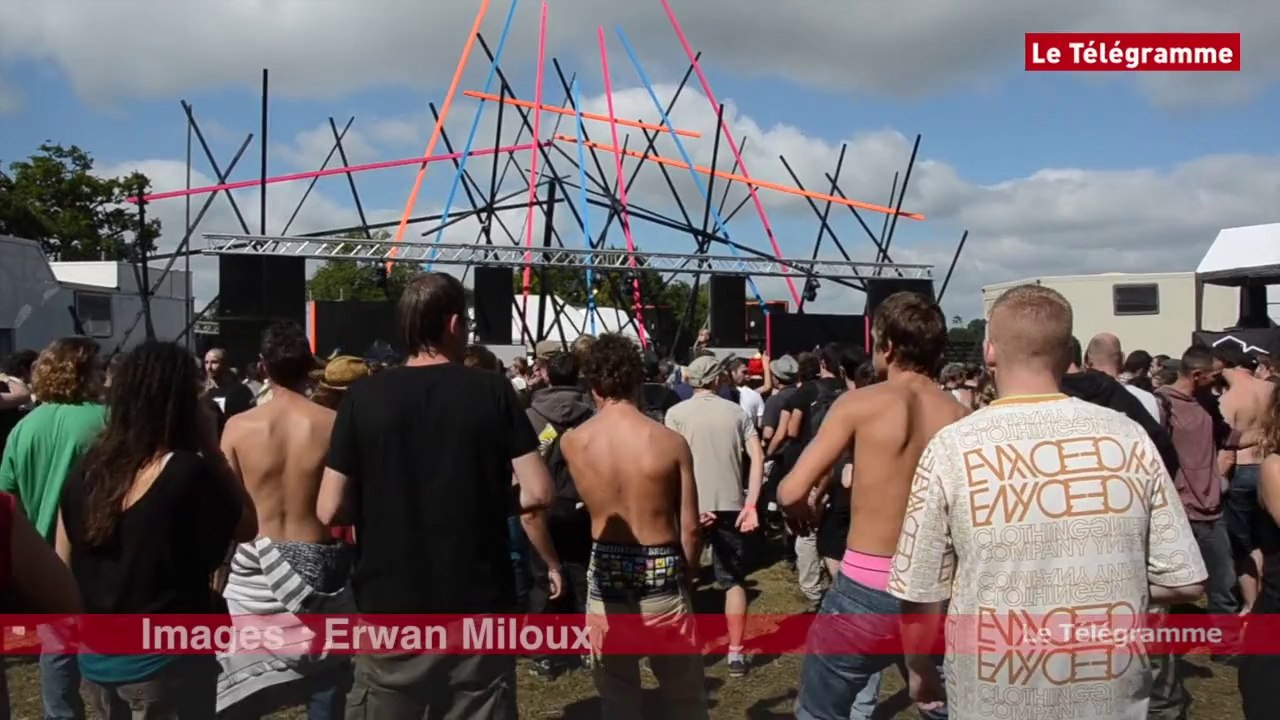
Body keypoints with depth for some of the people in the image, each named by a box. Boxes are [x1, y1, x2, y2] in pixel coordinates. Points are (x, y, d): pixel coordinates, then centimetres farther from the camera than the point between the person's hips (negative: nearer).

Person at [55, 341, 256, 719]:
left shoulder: (87, 467, -2)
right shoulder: (191, 472, -19)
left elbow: (63, 565, 6)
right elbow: (248, 527, -5)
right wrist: (212, 449, -8)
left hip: (96, 656, 6)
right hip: (167, 658, -6)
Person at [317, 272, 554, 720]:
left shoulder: (364, 397, -4)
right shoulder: (492, 392, -5)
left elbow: (331, 511, -6)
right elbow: (538, 494, -10)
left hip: (389, 607, 1)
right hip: (478, 607, 0)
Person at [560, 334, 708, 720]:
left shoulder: (572, 442, -7)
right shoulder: (671, 442, -12)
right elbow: (690, 529, -6)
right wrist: (686, 579, 9)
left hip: (606, 572, 2)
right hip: (661, 572, -1)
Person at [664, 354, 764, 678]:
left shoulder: (677, 413, 0)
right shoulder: (737, 412, 6)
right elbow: (757, 458, -3)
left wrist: (692, 507, -14)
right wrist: (750, 504, -6)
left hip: (691, 506, -1)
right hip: (731, 505, 2)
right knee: (734, 581, 12)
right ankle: (736, 653, 12)